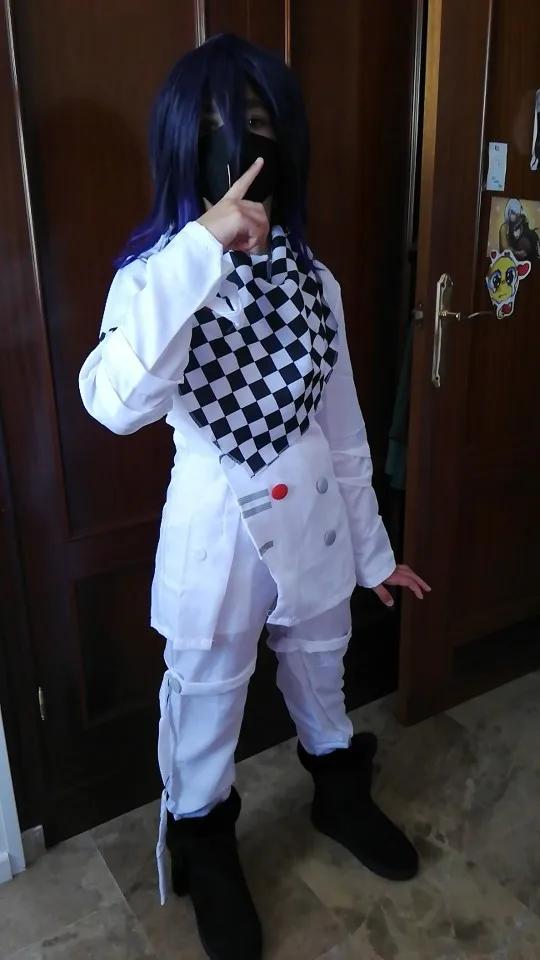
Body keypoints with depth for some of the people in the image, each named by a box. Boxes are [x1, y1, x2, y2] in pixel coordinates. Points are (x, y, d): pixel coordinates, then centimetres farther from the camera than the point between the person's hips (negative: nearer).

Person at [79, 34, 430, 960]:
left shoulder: (312, 280, -3)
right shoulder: (153, 276, -13)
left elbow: (344, 427, 3)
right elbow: (115, 402, -35)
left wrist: (371, 546, 8)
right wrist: (200, 249, -36)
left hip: (313, 521, 4)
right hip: (216, 532, -3)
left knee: (320, 675, 26)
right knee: (205, 702, 17)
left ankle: (340, 796, 56)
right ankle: (205, 847, 47)